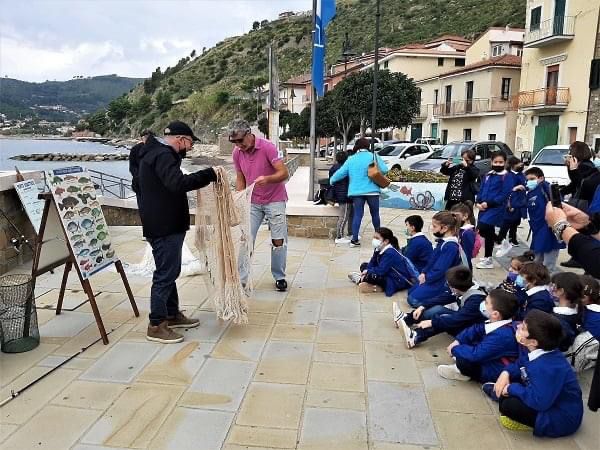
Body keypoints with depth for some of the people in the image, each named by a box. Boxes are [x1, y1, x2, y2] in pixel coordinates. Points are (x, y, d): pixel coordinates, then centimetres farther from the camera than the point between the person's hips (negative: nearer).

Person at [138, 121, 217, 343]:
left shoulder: (156, 151, 16)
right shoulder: (162, 155, -18)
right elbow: (178, 183, -34)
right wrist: (210, 174, -30)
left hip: (164, 223, 11)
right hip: (164, 226, -11)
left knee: (170, 270, 18)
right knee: (166, 273, -4)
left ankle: (172, 314, 31)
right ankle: (156, 325, 4)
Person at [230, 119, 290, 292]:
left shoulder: (267, 147, -18)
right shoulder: (237, 153, -3)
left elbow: (284, 173, -21)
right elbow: (240, 178, 8)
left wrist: (267, 179, -39)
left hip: (274, 200, -3)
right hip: (252, 202, 4)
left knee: (278, 241, 1)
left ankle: (279, 277, 17)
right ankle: (241, 279, 3)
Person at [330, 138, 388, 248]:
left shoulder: (351, 159, 5)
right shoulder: (373, 156, -2)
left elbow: (340, 173, 5)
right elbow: (384, 170, -8)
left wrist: (331, 181, 20)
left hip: (356, 191, 2)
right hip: (372, 190, -1)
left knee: (357, 215, 1)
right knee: (375, 214, 12)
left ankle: (354, 240, -3)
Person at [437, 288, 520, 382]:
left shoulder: (502, 335, -36)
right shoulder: (497, 323, -8)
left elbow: (475, 354, -37)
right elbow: (476, 329, 8)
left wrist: (455, 349, -19)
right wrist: (457, 341, -3)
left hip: (495, 373, -9)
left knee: (463, 360, -26)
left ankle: (464, 373, 5)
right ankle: (462, 367, 4)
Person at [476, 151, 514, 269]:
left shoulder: (508, 176, -5)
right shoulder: (488, 175, 15)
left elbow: (505, 195, -13)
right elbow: (481, 191, 16)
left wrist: (489, 203, -18)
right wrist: (479, 202, -3)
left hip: (496, 207, -7)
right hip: (484, 208, 7)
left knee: (482, 227, -19)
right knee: (488, 232, 12)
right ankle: (487, 258, 24)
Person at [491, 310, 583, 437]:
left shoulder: (547, 368, -34)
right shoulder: (533, 351, -5)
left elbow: (538, 401, -37)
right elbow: (518, 365, 13)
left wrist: (512, 388, -22)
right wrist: (506, 373, -8)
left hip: (561, 419, -9)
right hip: (544, 398, 9)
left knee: (508, 405, -23)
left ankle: (535, 424, 0)